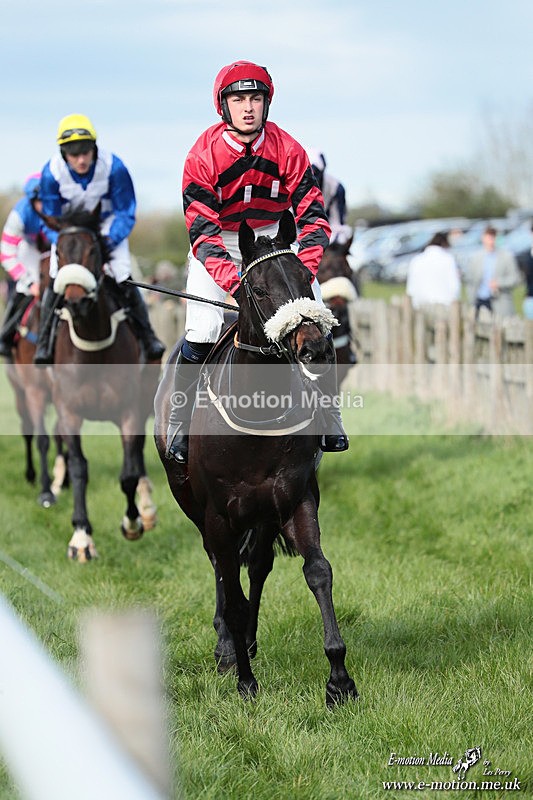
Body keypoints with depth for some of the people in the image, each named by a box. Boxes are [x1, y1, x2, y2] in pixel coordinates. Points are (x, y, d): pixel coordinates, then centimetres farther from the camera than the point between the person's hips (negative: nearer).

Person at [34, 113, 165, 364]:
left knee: (124, 280, -14)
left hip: (108, 225, -1)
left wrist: (109, 240, -33)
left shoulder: (113, 168, -28)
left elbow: (126, 214, -17)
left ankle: (147, 337, 3)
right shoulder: (51, 173, -25)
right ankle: (44, 342, 0)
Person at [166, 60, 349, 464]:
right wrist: (233, 280, -38)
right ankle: (179, 428, -2)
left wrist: (304, 269, -29)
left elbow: (313, 216, -12)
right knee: (203, 331, -18)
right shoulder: (203, 156, -20)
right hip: (218, 243, -2)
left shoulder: (287, 150, -14)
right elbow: (202, 230, -23)